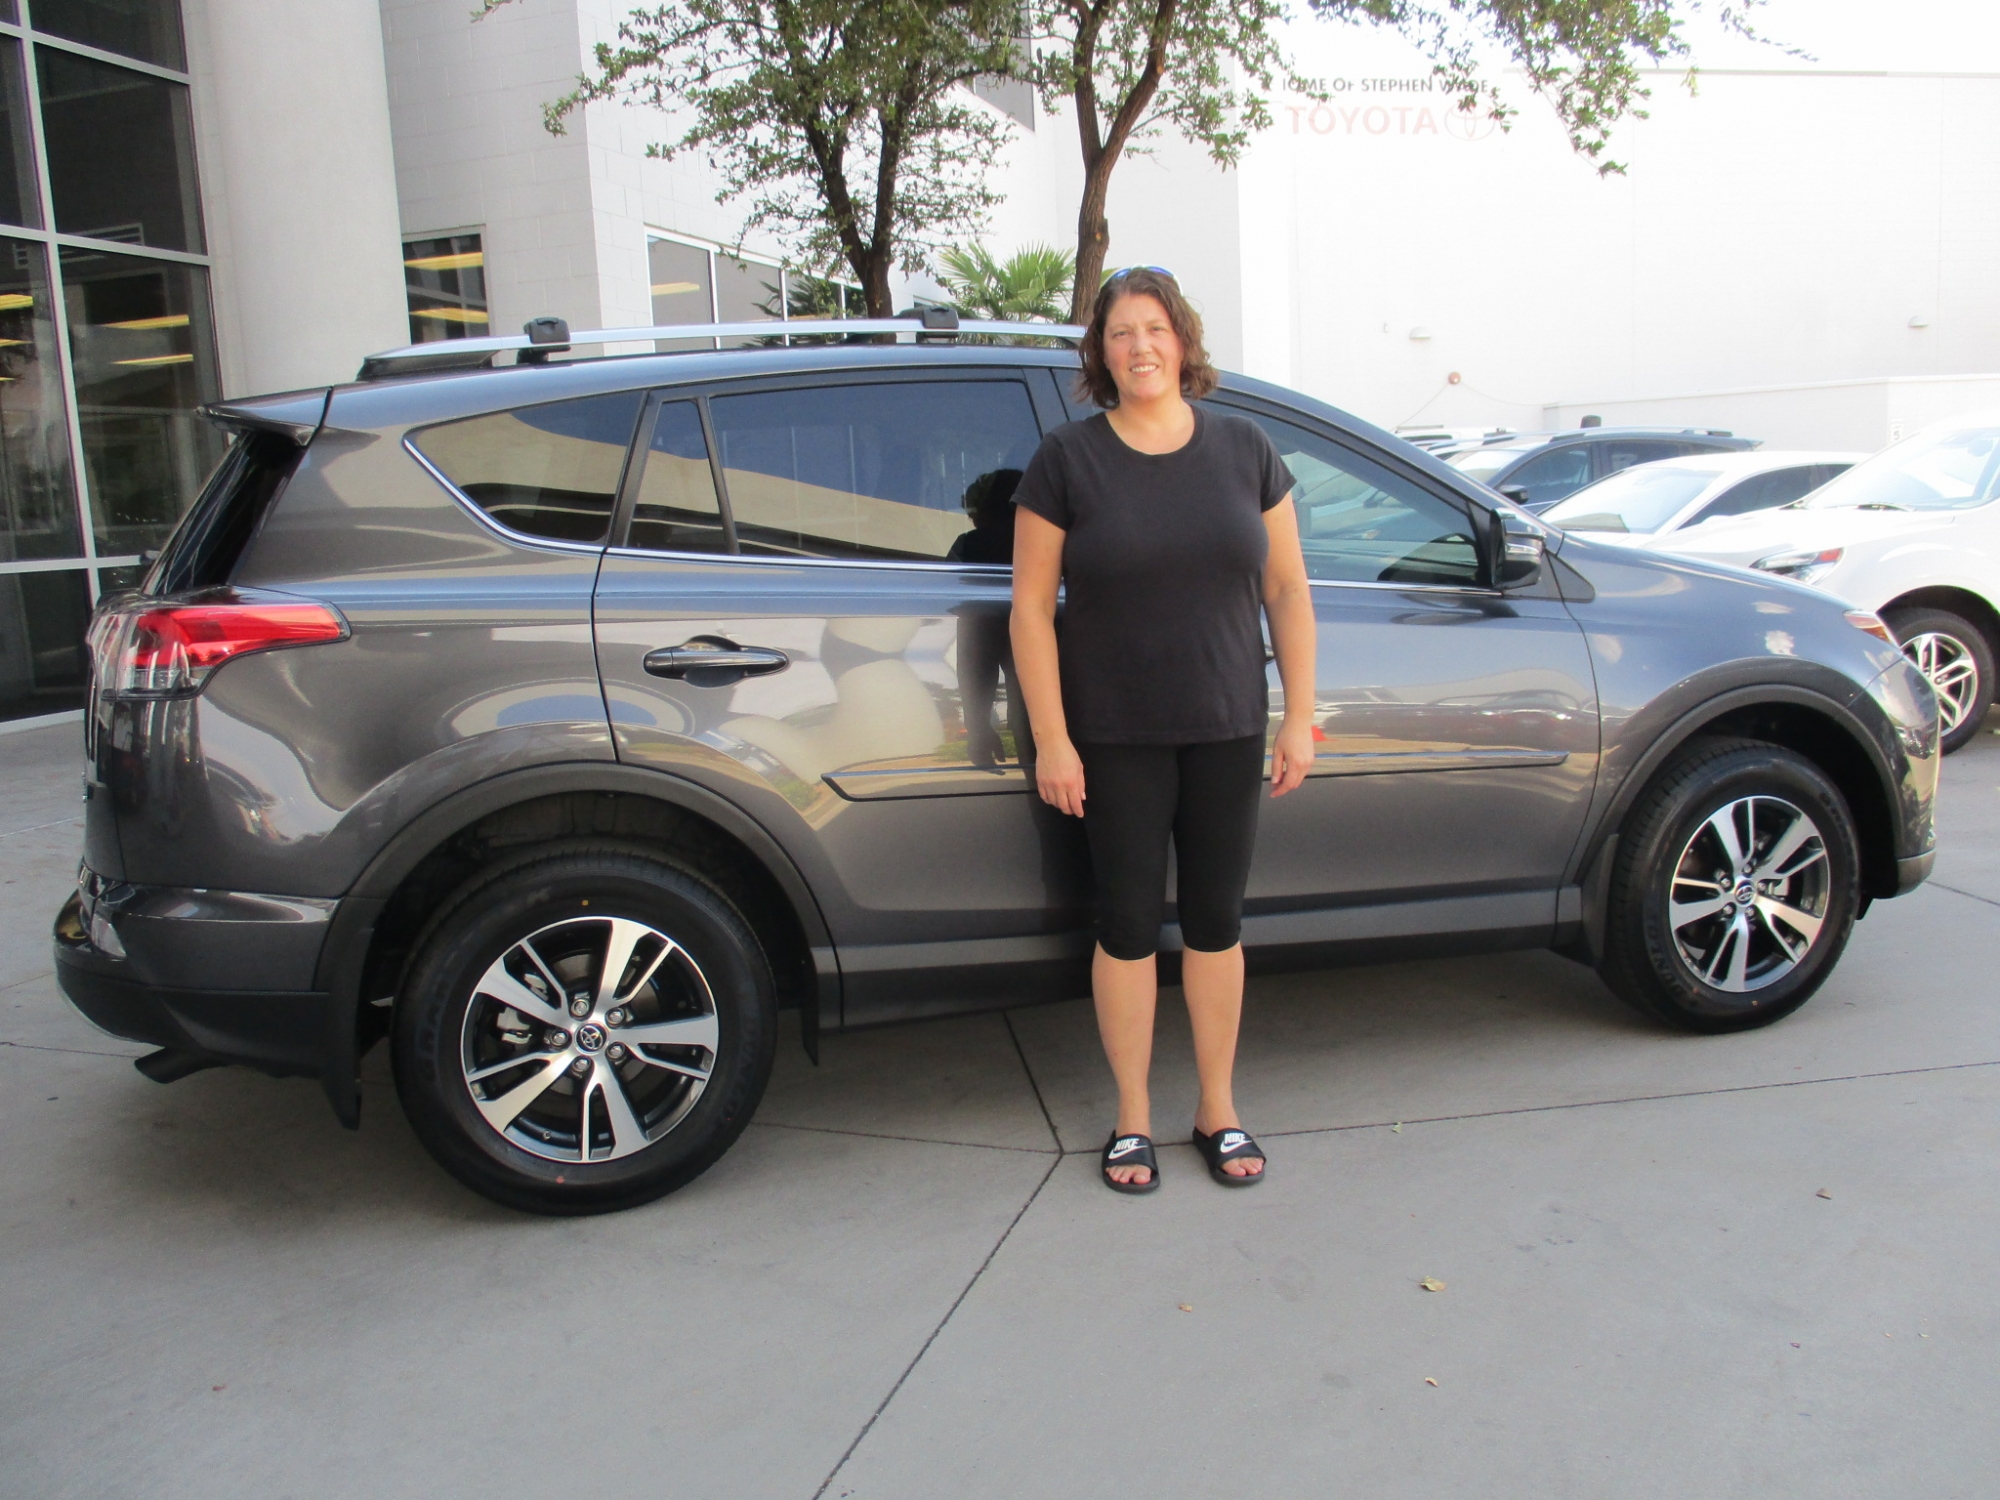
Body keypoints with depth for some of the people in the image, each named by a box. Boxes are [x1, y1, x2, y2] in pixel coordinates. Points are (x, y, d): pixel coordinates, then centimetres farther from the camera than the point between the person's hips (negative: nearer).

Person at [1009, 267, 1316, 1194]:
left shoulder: (1244, 450, 5)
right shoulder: (1066, 461, -3)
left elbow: (1287, 591, 6)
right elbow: (1031, 606, -5)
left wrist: (1299, 717, 1)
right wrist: (1051, 739, -10)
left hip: (1227, 732, 2)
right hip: (1114, 739, -2)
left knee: (1216, 919, 10)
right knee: (1129, 922, 5)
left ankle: (1218, 1110, 26)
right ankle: (1132, 1119, 22)